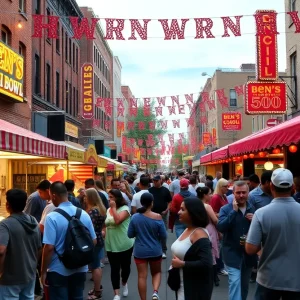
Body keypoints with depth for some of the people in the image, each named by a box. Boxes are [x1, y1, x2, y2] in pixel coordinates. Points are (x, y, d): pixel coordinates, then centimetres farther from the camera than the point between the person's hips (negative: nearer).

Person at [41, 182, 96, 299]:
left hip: (58, 271, -5)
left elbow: (49, 247, -19)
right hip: (80, 269, 5)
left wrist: (43, 271, -8)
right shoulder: (84, 214, 0)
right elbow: (93, 241, 6)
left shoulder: (52, 217, -17)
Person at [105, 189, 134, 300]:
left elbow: (118, 221, -29)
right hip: (111, 245, 4)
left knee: (125, 266, 13)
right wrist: (103, 232, 3)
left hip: (125, 244, -4)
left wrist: (114, 207, -22)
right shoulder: (108, 210, 7)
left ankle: (124, 284, 41)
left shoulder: (124, 208, -12)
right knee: (114, 269, 0)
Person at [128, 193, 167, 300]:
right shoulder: (157, 217, -13)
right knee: (156, 272, 19)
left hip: (140, 251, 1)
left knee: (142, 276, 8)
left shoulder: (135, 217, -8)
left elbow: (130, 235, -1)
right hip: (155, 251, 0)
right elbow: (164, 236, -8)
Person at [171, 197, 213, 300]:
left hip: (195, 288, -8)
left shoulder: (199, 234, -21)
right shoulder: (187, 230, 6)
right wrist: (176, 262, 0)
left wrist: (181, 264, -21)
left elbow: (206, 264, -30)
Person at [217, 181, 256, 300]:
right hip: (233, 253, -4)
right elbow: (220, 227, -22)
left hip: (248, 253, 4)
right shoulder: (226, 209, -7)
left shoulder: (253, 209, 4)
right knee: (235, 283, -15)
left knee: (244, 285, 19)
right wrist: (234, 211, -23)